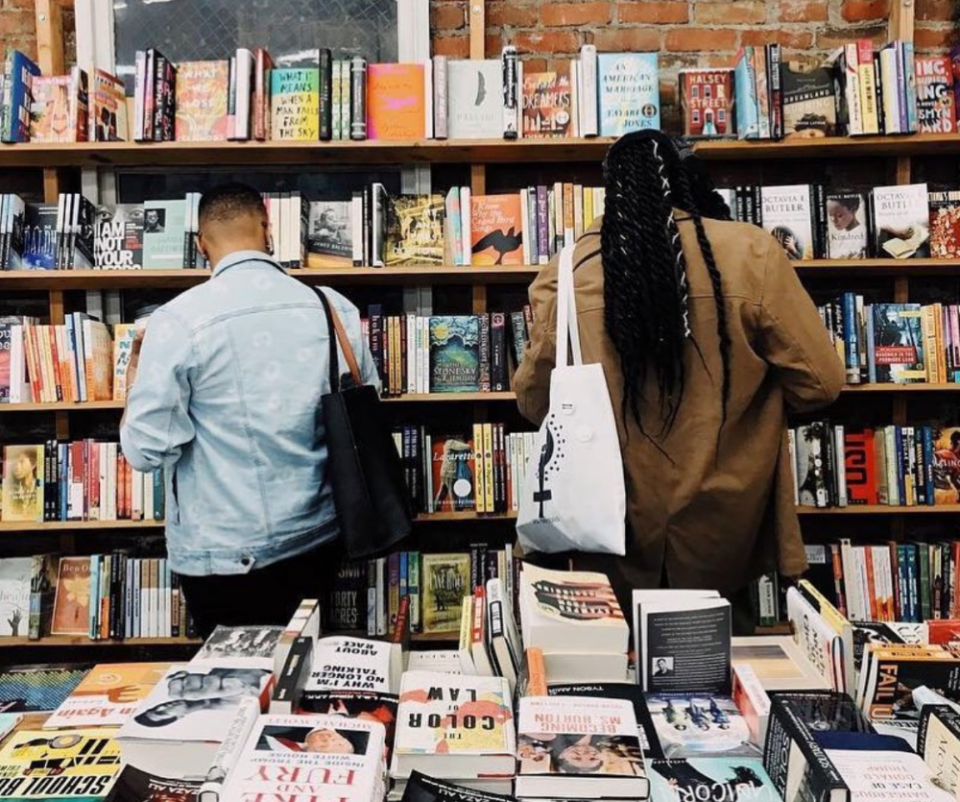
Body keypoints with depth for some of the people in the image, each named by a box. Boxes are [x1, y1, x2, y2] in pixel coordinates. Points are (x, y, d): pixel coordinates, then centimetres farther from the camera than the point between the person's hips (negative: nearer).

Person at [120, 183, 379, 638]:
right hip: (319, 539, 4)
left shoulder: (179, 320, -14)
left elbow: (146, 451, -11)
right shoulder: (335, 309, -3)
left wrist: (136, 381, 6)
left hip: (226, 555, -3)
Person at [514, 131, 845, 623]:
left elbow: (534, 400, 2)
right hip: (721, 532, 0)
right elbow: (819, 381, -6)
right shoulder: (750, 253, -14)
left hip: (617, 533, 1)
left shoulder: (568, 271, -10)